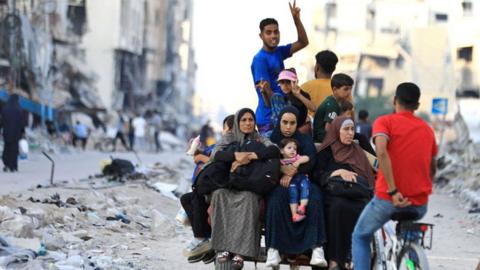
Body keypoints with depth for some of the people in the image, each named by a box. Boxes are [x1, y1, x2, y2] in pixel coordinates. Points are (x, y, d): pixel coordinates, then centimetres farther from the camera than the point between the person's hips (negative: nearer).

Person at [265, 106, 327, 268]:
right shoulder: (272, 140, 17)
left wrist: (292, 172, -19)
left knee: (314, 195, -34)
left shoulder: (305, 140, 16)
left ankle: (317, 247, -42)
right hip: (277, 184, 0)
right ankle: (273, 249, -43)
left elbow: (310, 160, -3)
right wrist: (282, 168, -19)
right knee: (277, 197, -37)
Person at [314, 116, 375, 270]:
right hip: (333, 195, -2)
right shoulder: (326, 152, 19)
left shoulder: (358, 152, 27)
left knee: (362, 210, -34)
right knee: (339, 206, -38)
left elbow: (368, 176, 18)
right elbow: (318, 175, 5)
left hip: (357, 195, 2)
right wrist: (339, 172, -7)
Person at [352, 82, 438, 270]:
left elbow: (381, 152, -22)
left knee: (360, 237, 18)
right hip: (420, 205, 4)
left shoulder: (385, 122, -2)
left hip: (388, 198, -4)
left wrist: (393, 191, -22)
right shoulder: (427, 129, 12)